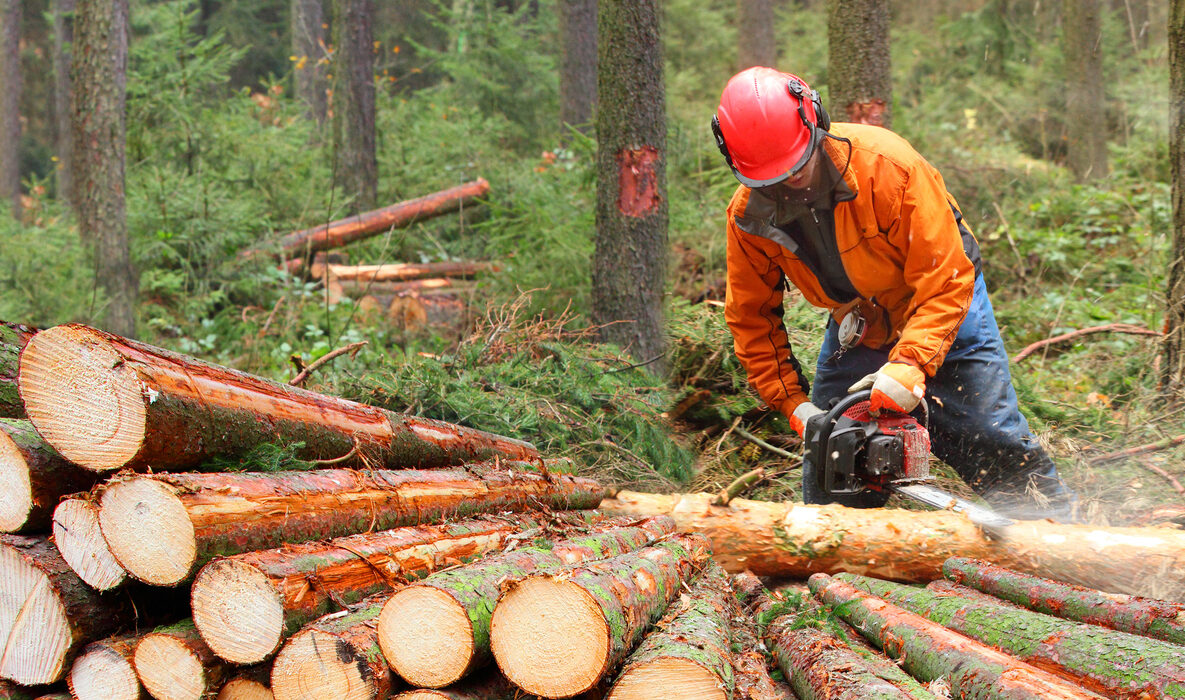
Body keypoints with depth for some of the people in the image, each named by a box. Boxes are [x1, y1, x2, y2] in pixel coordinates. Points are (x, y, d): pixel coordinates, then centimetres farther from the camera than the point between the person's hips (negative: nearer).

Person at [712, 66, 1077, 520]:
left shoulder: (886, 165, -34)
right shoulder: (748, 215, -20)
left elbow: (946, 280, -32)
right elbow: (751, 319, -7)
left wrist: (910, 363, -44)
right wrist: (792, 403, -16)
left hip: (942, 315, -4)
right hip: (853, 327, 4)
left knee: (997, 449, -4)